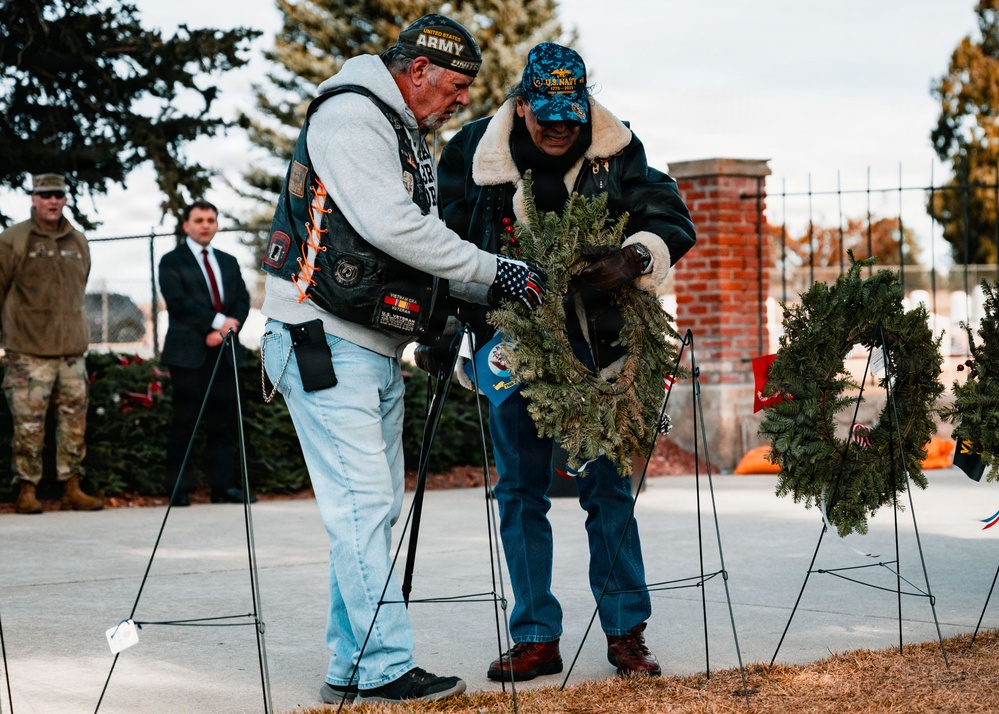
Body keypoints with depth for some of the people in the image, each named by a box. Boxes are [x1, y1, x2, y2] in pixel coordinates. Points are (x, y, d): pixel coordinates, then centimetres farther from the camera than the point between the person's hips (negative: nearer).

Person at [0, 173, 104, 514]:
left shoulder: (78, 242, 13)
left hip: (72, 347, 5)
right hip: (29, 350, -5)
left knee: (75, 419, 4)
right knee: (29, 423, -5)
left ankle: (72, 488, 11)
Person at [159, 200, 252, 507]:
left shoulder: (229, 262, 20)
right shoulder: (172, 262, 3)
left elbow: (242, 300, 11)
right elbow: (179, 302, -9)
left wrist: (229, 327, -8)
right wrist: (218, 322, -13)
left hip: (224, 352, 5)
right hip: (188, 352, -5)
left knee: (223, 421, 3)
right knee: (184, 421, -4)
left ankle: (224, 486, 5)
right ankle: (178, 490, -1)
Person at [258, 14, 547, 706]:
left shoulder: (407, 137, 20)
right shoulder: (352, 116, -12)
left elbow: (420, 243, 19)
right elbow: (392, 227, -23)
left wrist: (490, 289, 3)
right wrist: (495, 271, -18)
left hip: (378, 350, 10)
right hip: (325, 343, -10)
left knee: (375, 509, 10)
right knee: (362, 505, -11)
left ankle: (352, 669, 15)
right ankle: (386, 668, -9)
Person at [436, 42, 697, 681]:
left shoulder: (618, 152, -5)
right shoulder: (475, 152, -5)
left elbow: (675, 221, -7)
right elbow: (446, 238, 6)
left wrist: (634, 257, -28)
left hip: (595, 344, -1)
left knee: (609, 488, 2)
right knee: (521, 492, 4)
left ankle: (626, 632, 13)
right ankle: (537, 639, 12)